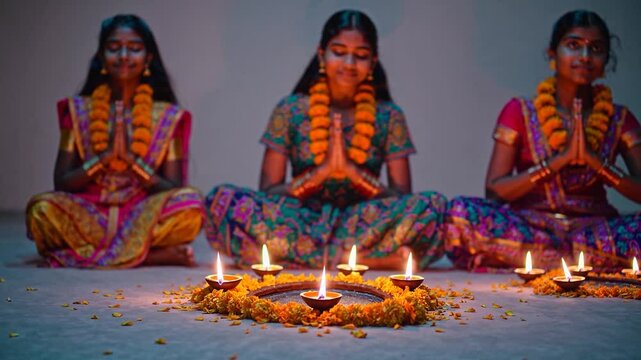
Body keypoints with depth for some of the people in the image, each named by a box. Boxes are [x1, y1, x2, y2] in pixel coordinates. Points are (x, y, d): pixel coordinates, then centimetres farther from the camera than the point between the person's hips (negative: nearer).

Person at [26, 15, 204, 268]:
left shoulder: (167, 116, 4)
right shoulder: (78, 111, 6)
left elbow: (174, 191, -1)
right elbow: (60, 183, 1)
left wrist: (130, 157, -14)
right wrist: (105, 156, -14)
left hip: (144, 219, -1)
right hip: (89, 217, 1)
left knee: (190, 202, -29)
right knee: (43, 209, -30)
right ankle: (154, 254, -24)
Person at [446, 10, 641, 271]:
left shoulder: (619, 120, 10)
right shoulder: (520, 112, 5)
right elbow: (493, 191, -5)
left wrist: (594, 159, -12)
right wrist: (561, 158, -13)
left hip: (594, 229, 1)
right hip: (528, 226, 0)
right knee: (461, 211, -30)